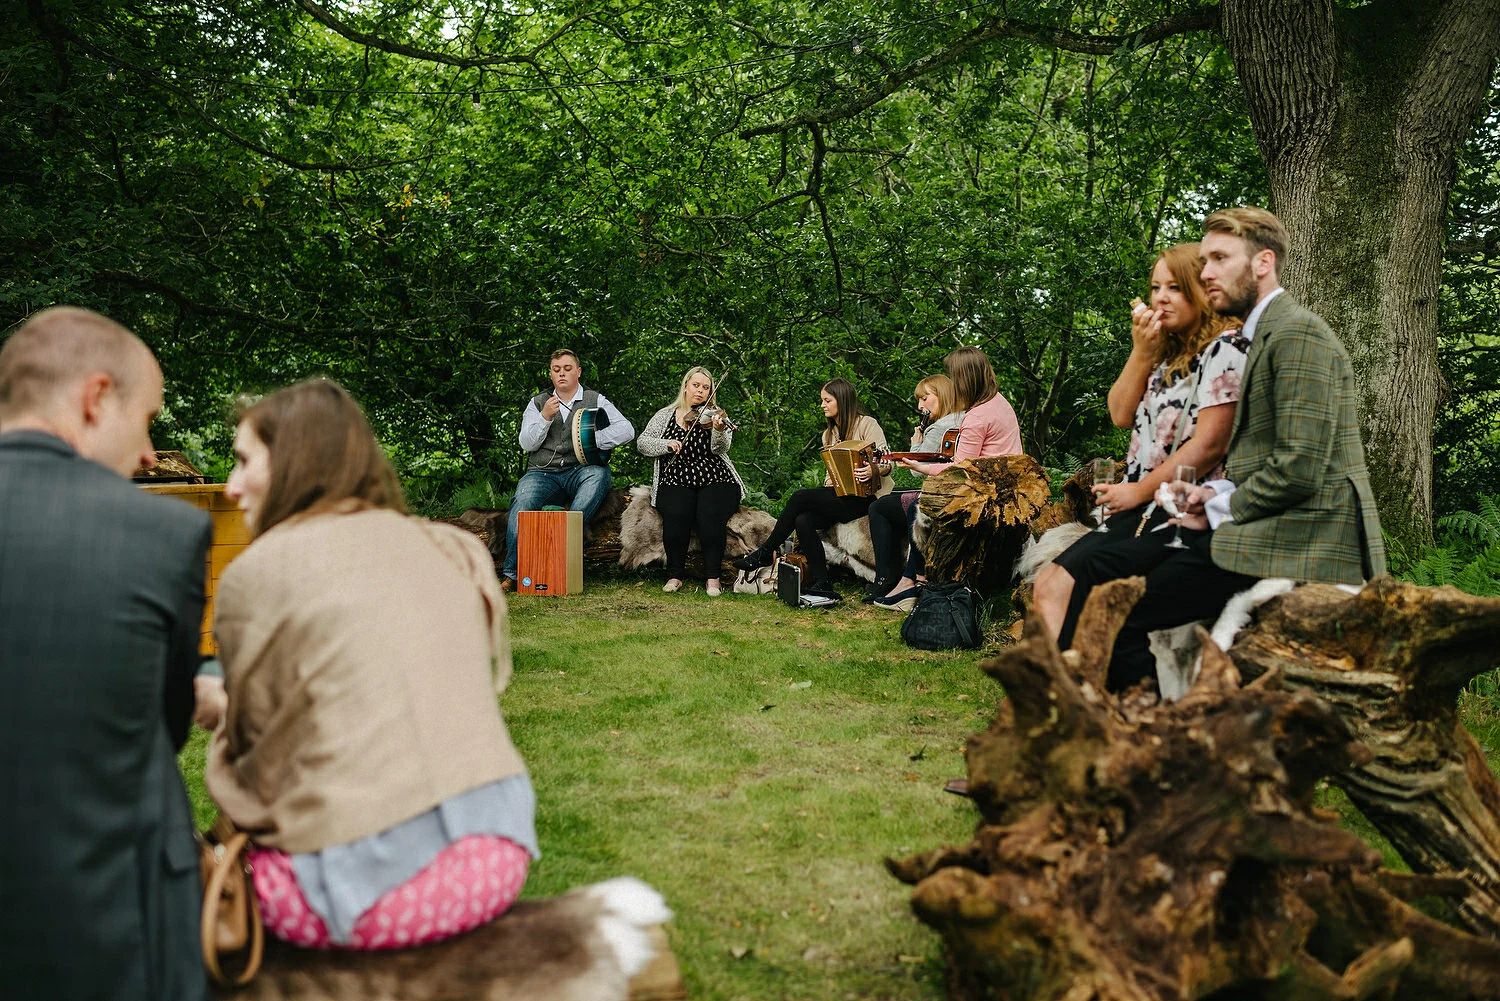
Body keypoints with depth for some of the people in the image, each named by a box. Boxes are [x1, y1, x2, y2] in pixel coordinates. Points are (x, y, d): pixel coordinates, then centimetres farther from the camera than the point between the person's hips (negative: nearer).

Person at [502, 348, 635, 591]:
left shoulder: (595, 400, 13)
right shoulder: (538, 403, 18)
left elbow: (626, 430, 0)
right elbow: (527, 444, 6)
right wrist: (545, 417, -9)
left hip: (580, 471, 0)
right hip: (543, 472, 1)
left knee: (600, 473, -36)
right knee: (522, 501, -31)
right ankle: (511, 572, -30)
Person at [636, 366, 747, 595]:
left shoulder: (714, 415, 8)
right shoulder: (665, 415, 14)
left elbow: (721, 448, -9)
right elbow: (642, 443, 7)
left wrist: (719, 430, -31)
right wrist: (666, 445, -11)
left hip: (715, 481, 0)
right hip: (676, 482, 1)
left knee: (711, 515, -30)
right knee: (676, 514, -30)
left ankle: (713, 578, -16)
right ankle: (675, 574, -12)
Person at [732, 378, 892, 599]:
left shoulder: (867, 424, -3)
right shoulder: (829, 433, 21)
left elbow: (886, 463, -10)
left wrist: (873, 470, -32)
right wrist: (828, 485, -2)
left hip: (866, 496, -7)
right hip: (840, 497, 7)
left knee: (800, 497, -22)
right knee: (803, 520, -22)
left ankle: (765, 551, -8)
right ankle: (821, 584, -22)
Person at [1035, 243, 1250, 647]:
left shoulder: (1225, 348, -7)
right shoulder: (1169, 350, 19)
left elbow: (1209, 444, -15)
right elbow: (1121, 414, 14)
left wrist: (1139, 491, -9)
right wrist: (1142, 352, 2)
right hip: (1143, 509, 9)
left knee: (1071, 580, -23)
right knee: (1047, 583, -7)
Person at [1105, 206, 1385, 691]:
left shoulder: (1297, 332, -11)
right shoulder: (1265, 333, 21)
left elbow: (1300, 466, -20)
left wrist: (1221, 509, -8)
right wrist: (1218, 492, 6)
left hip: (1297, 541, -10)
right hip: (1274, 528, 10)